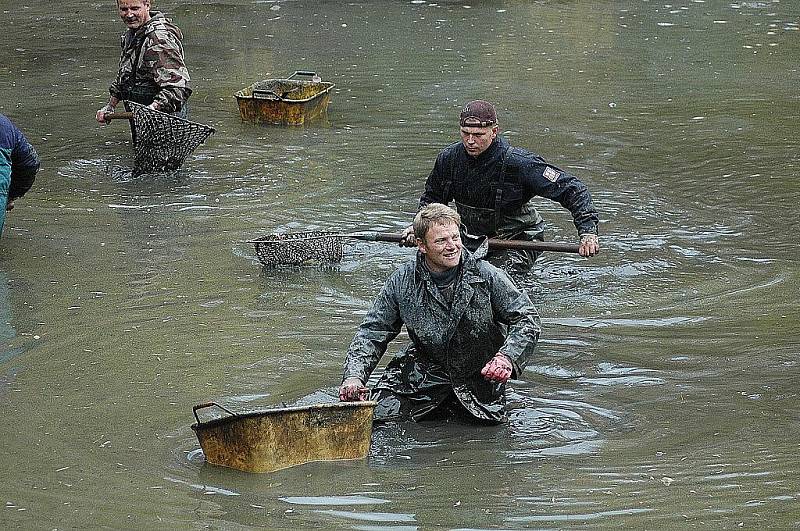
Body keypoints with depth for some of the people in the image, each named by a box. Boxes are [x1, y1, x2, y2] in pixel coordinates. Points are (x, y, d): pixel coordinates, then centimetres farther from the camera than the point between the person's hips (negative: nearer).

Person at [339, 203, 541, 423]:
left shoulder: (487, 276, -13)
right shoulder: (402, 282, -8)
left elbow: (528, 319, -9)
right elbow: (372, 332, -2)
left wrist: (507, 357, -28)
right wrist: (354, 376, -17)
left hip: (480, 376, 0)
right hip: (424, 372, 0)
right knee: (382, 415, -15)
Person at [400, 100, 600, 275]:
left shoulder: (517, 162, -25)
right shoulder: (449, 158, -9)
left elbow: (573, 189, -22)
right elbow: (432, 198, 13)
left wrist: (587, 231, -32)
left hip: (517, 241, -5)